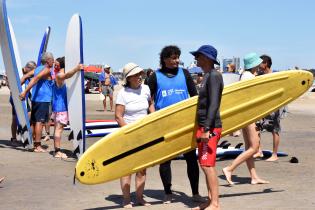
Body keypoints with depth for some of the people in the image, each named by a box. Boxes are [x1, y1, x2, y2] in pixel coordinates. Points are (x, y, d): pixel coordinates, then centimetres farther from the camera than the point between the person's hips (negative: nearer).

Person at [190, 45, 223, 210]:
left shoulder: (214, 76, -14)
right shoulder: (207, 76, 17)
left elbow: (214, 104, -21)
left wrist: (207, 128, -25)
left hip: (210, 128, -10)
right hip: (204, 127, 10)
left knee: (208, 165, -10)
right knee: (206, 165, 13)